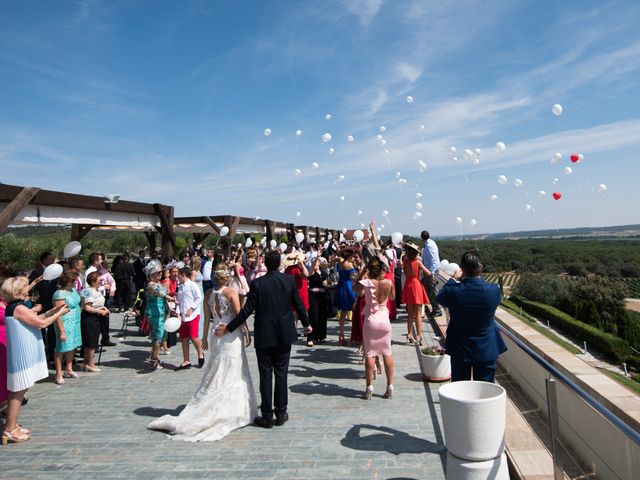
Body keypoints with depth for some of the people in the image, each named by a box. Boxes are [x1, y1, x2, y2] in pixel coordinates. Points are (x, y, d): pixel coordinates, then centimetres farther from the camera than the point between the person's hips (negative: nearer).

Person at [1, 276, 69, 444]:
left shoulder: (15, 306, 11)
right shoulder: (18, 308, -20)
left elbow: (34, 319, 15)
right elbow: (41, 323, -18)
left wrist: (51, 311, 9)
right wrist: (59, 314, -6)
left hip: (24, 355, 10)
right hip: (22, 356, -10)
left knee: (18, 391, 17)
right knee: (17, 392, -1)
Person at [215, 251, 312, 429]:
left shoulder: (257, 283, -10)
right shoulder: (289, 280, -3)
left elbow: (247, 310, -11)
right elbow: (299, 305, 3)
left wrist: (228, 327, -1)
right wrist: (307, 324, 18)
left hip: (264, 335, -2)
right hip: (284, 334, 2)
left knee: (265, 375, 7)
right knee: (281, 373, 11)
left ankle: (267, 416, 14)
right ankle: (281, 413, 18)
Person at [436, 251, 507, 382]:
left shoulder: (453, 291, -21)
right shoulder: (494, 290, -17)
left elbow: (440, 298, 3)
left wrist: (453, 279, 13)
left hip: (459, 350, -1)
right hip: (486, 350, 1)